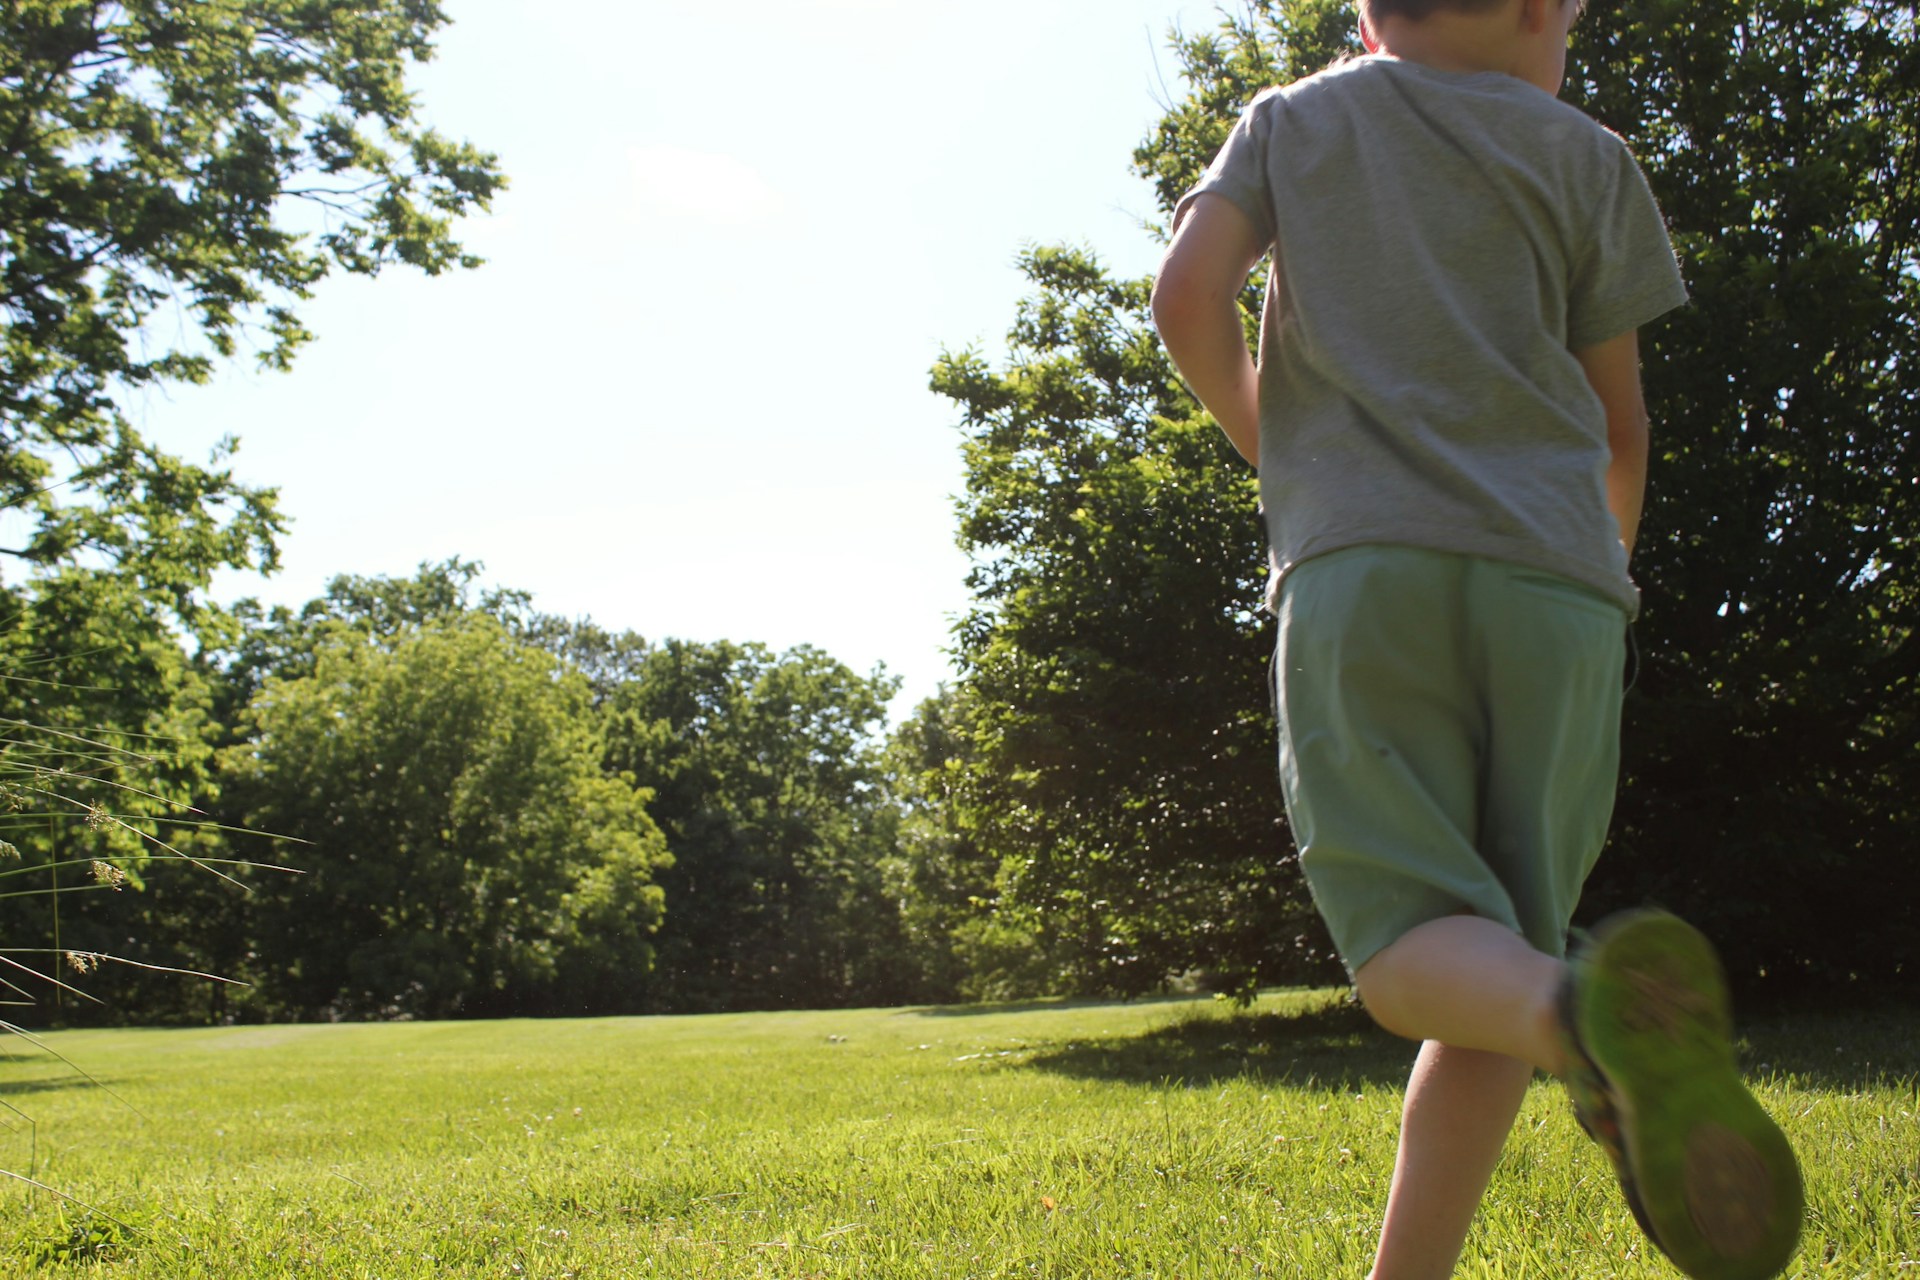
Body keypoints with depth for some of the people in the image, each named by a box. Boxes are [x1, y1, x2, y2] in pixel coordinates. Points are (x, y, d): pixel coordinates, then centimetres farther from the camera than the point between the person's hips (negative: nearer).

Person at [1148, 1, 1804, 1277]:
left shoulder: (1289, 120, 19)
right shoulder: (1585, 155, 16)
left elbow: (1188, 297, 2)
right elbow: (1621, 426, 16)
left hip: (1360, 564, 0)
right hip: (1552, 573, 1)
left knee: (1415, 943, -6)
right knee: (1492, 960, 6)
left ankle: (1593, 1010, -38)